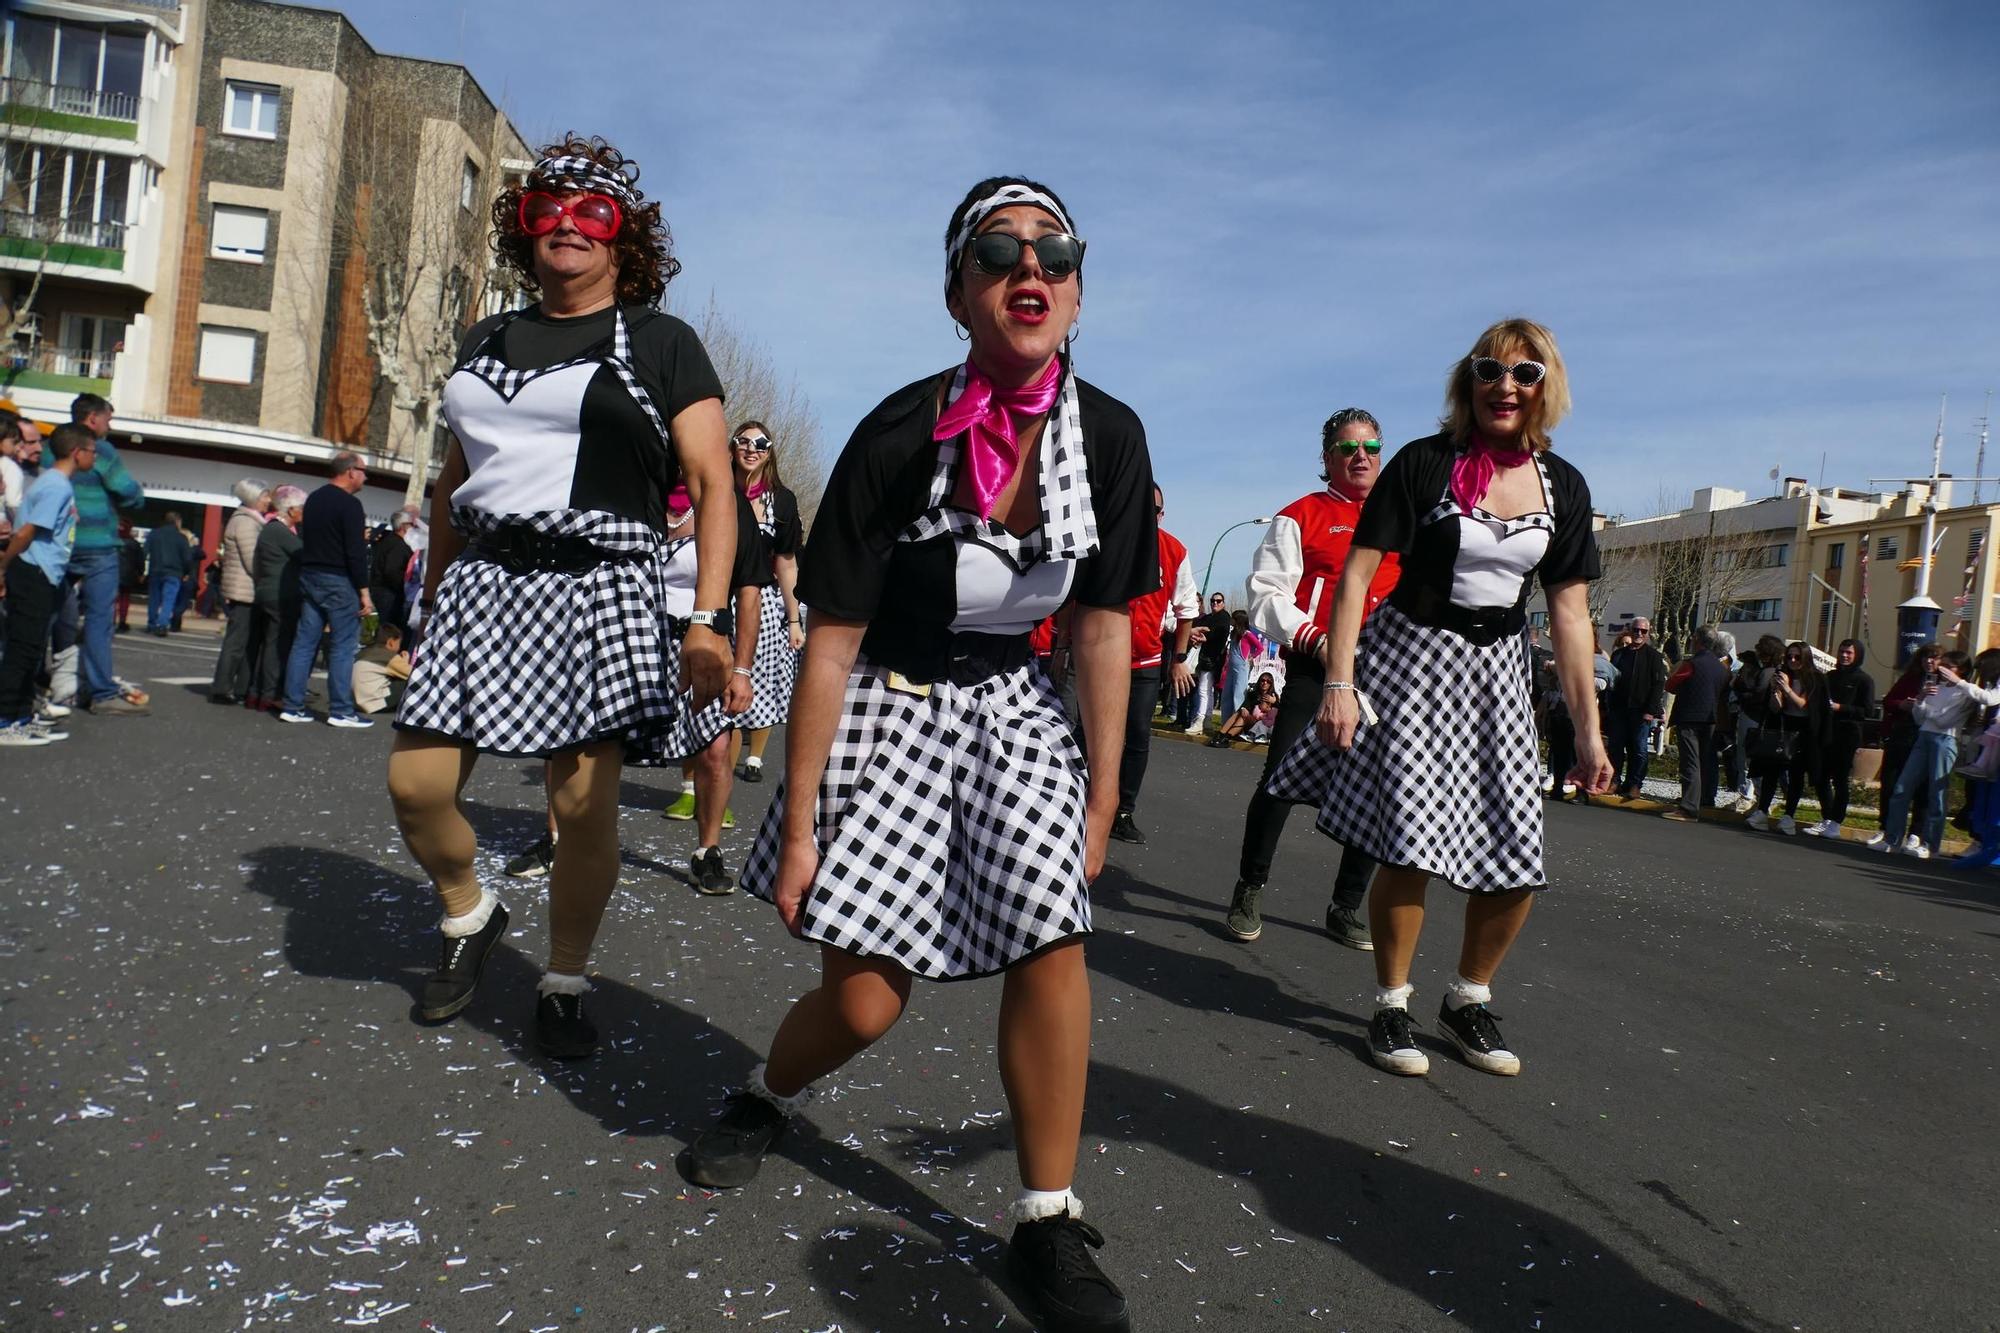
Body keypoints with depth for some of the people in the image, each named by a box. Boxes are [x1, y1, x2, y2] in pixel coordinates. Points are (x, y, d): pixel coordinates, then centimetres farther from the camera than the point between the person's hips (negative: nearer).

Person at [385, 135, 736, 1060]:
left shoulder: (660, 343, 3)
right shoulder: (487, 341, 18)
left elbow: (713, 484, -5)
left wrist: (709, 618, -16)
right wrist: (433, 591, 22)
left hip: (599, 588, -4)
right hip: (484, 581, 5)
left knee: (583, 803, -6)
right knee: (416, 784, -2)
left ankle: (564, 984, 14)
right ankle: (470, 914, 27)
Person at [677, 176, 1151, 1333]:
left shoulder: (1109, 438, -9)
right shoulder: (900, 437, -19)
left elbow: (1103, 629, -1)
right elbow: (832, 640, -14)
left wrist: (1103, 797, -1)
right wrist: (798, 825, -11)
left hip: (1011, 705, 3)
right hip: (889, 710, -3)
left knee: (1054, 940, -14)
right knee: (865, 1000, -3)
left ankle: (1050, 1227, 4)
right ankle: (765, 1104, 33)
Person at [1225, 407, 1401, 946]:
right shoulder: (1301, 515, 3)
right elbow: (1267, 593, -4)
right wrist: (1315, 640, -15)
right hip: (1313, 669, -4)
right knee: (1281, 778, -8)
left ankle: (1346, 907, 16)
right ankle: (1249, 892, 9)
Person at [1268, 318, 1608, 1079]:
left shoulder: (1562, 486, 6)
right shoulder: (1425, 464, -6)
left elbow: (1570, 611, 7)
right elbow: (1358, 572, -9)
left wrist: (1588, 728, 5)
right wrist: (1338, 681, -16)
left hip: (1496, 673, 5)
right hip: (1412, 660, -4)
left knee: (1519, 863, 2)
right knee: (1411, 848, -9)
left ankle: (1468, 1001, 24)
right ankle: (1391, 1004, 13)